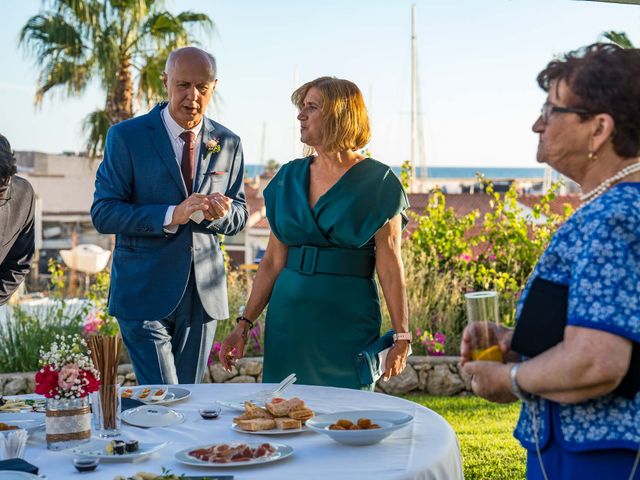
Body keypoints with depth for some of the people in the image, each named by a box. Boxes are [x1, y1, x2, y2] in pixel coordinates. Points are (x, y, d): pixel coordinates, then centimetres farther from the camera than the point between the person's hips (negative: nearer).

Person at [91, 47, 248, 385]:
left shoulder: (228, 144, 8)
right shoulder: (126, 136, -4)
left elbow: (239, 217, 12)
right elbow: (103, 214, -9)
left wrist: (220, 214, -13)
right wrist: (172, 215, -23)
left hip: (204, 292, 4)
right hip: (145, 293, -4)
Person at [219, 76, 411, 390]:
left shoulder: (375, 182, -4)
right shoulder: (289, 178, 9)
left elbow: (389, 266, -7)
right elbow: (273, 261, 9)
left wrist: (402, 336, -11)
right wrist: (244, 325, 5)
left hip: (348, 325, -4)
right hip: (288, 318, 4)